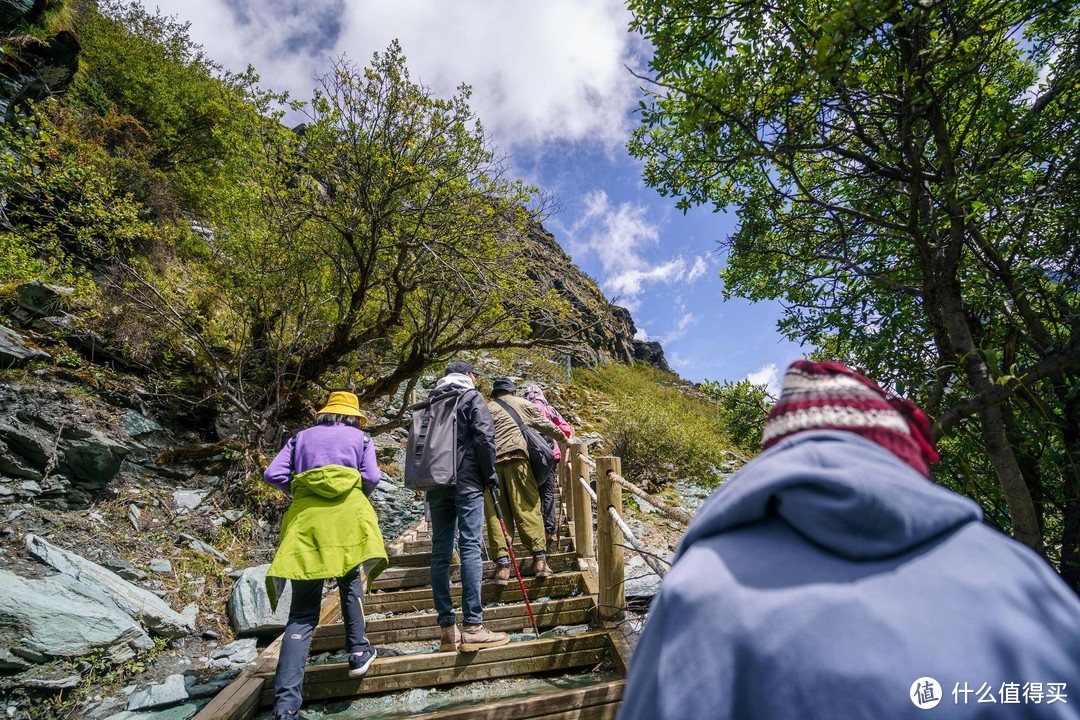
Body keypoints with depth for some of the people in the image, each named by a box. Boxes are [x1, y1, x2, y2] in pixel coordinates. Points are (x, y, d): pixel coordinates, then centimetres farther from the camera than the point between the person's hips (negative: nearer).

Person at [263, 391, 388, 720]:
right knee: (350, 580, 23)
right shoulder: (360, 437, 16)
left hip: (304, 517, 2)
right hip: (347, 513, -2)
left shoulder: (301, 437, 21)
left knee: (303, 612, 3)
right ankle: (358, 652, 20)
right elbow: (371, 478, 4)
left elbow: (273, 475, 11)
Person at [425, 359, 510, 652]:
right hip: (466, 482, -6)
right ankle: (472, 627, -6)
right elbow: (484, 436, -10)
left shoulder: (431, 400, 19)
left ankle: (448, 628, 10)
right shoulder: (471, 396, 2)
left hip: (436, 484, 6)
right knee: (470, 548, -5)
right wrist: (490, 474, -1)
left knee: (440, 552, 6)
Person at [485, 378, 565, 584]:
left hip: (490, 461, 2)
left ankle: (502, 563, -1)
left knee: (496, 513, 3)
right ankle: (539, 557, 0)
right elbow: (544, 424, 19)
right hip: (515, 457, -2)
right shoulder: (521, 403, 19)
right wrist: (562, 437, 32)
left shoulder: (486, 409, 24)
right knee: (528, 508, 2)